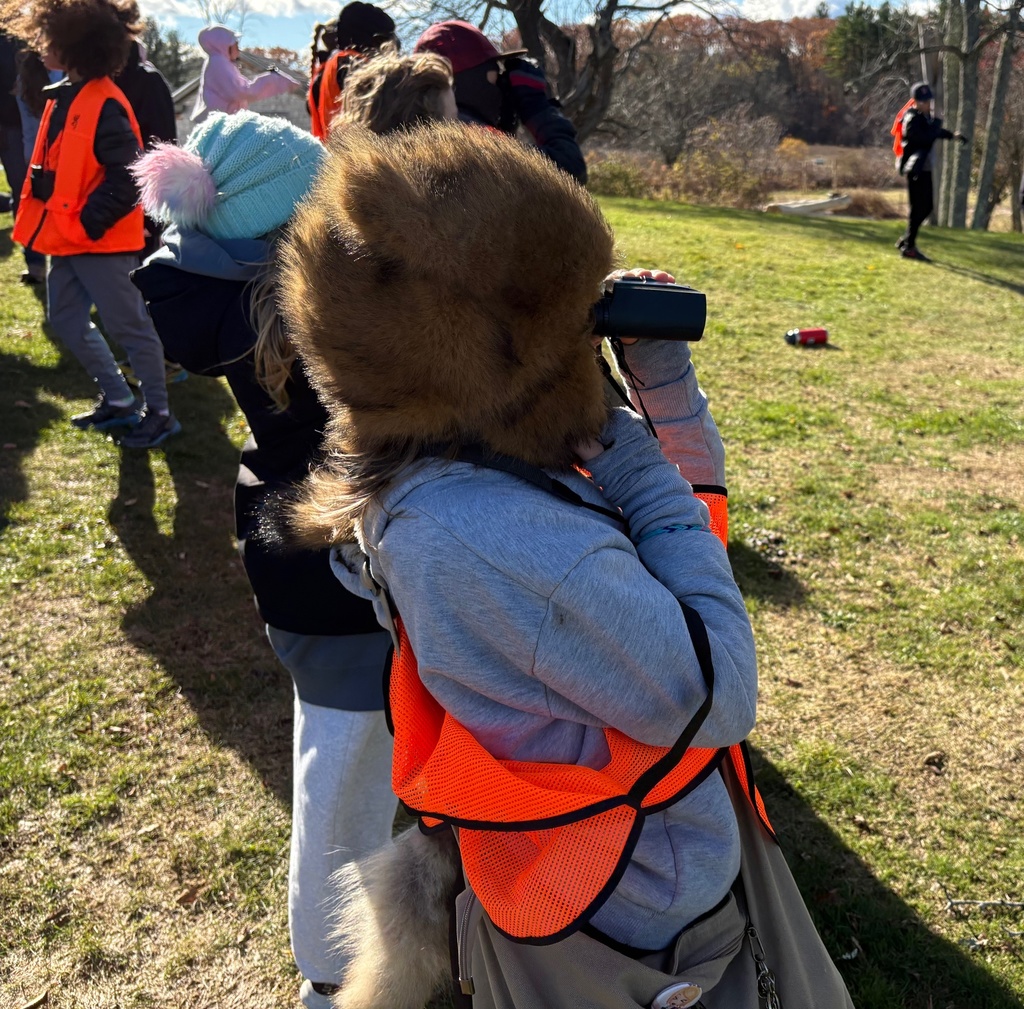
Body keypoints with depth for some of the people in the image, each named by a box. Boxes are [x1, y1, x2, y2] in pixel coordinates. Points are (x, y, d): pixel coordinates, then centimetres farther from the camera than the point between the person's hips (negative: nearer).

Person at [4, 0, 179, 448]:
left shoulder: (105, 105, -17)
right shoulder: (64, 97, 12)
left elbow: (128, 177, -22)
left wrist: (90, 220, -20)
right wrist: (47, 218, 12)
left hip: (100, 240, -10)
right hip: (68, 237, 10)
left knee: (129, 326, -1)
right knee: (67, 320, 15)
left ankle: (159, 413, 12)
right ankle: (117, 400, 26)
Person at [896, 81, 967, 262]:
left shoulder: (926, 117, 13)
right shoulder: (912, 119, -15)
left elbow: (936, 132, 29)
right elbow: (925, 137, -29)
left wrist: (953, 136, 15)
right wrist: (937, 125, -14)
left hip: (925, 168, 9)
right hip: (915, 169, -9)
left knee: (927, 206, 14)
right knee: (918, 207, -7)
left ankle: (906, 240, 23)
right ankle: (908, 247, -1)